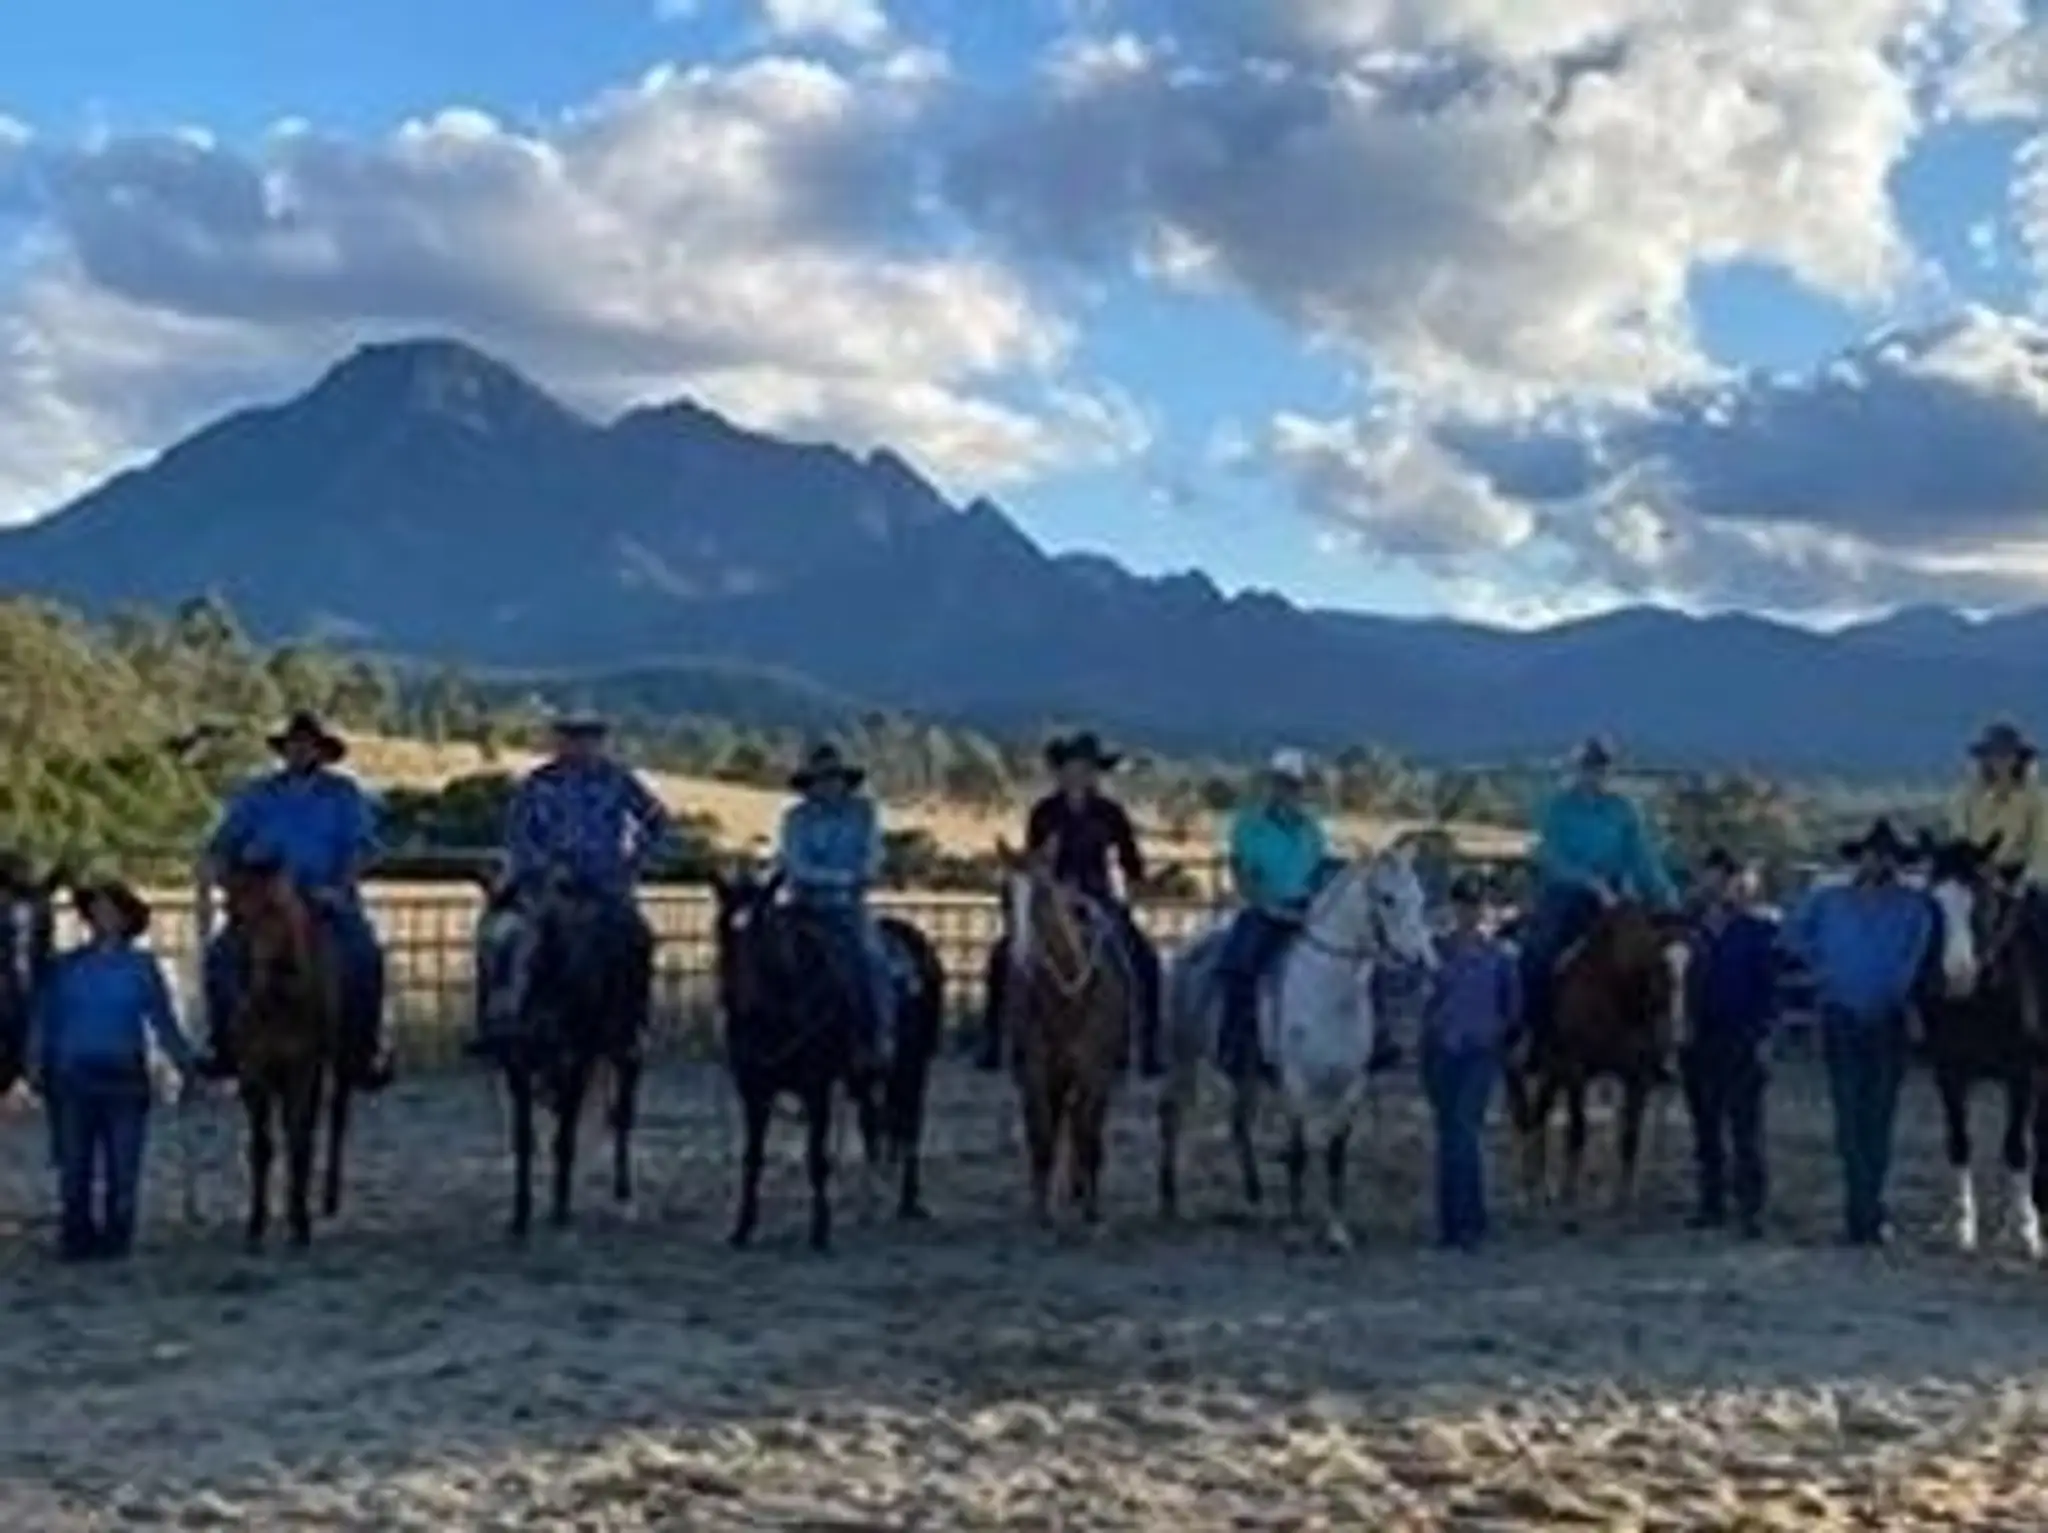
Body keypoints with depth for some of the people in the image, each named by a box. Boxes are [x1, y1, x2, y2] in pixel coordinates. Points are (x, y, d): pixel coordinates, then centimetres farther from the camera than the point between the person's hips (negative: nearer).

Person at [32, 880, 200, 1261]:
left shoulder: (142, 967, 1)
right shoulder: (66, 967, 4)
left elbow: (163, 1022, 1)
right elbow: (47, 1024, 5)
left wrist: (187, 1063, -9)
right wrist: (42, 1068, -5)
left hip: (125, 1080, 0)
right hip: (74, 1080, 1)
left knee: (122, 1169, 4)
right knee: (75, 1168, 3)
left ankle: (116, 1239, 14)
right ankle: (77, 1239, 11)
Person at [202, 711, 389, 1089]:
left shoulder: (344, 793, 5)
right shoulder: (258, 795, 9)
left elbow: (361, 844, -4)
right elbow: (229, 837, 4)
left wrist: (341, 886, -18)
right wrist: (216, 865, -17)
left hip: (328, 901, -2)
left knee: (364, 956, -26)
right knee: (222, 954, -18)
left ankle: (366, 1050, -17)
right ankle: (224, 1045, -5)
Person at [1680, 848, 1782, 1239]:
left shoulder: (1757, 931, -3)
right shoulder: (1692, 928, 7)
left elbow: (1768, 988, -5)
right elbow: (1685, 984, 7)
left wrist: (1763, 1036, -12)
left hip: (1741, 1042, -4)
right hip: (1700, 1041, 4)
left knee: (1745, 1130, -6)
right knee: (1706, 1128, 10)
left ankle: (1750, 1210, -6)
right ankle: (1711, 1203, 18)